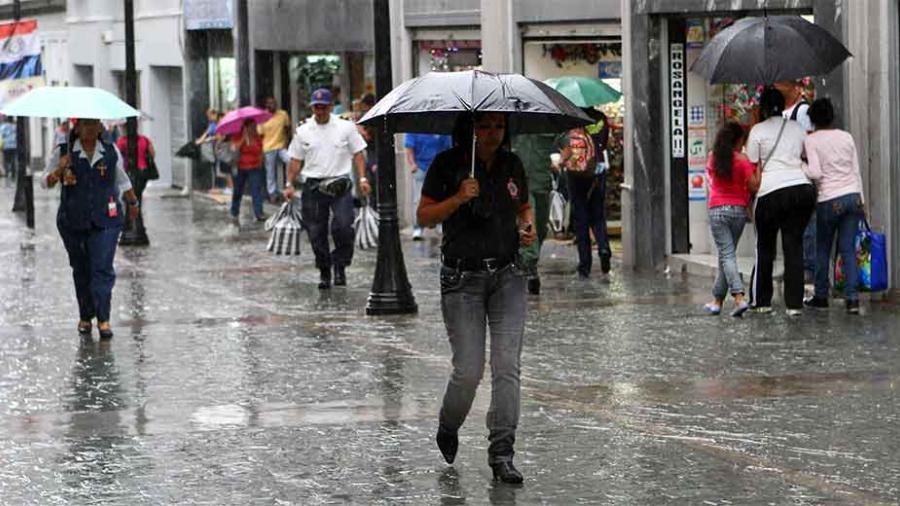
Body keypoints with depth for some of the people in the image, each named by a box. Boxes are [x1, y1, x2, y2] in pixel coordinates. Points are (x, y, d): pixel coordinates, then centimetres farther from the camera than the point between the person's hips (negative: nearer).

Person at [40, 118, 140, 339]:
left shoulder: (111, 152, 6)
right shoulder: (63, 153, 1)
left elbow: (122, 180, 22)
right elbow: (45, 183, 1)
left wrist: (132, 202, 34)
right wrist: (59, 170, -19)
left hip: (105, 220, 0)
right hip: (73, 222, 0)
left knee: (103, 268, -10)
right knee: (81, 270, 8)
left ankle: (103, 319, -11)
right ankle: (85, 317, 20)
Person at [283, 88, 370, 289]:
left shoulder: (346, 127, 4)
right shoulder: (303, 131, 8)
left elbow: (358, 154, 7)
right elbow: (296, 160, 13)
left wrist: (362, 178, -3)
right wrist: (289, 184, 5)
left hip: (340, 185, -2)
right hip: (314, 187, 2)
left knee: (343, 227, -18)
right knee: (316, 233, 3)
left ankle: (340, 266, 0)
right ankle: (324, 273, 16)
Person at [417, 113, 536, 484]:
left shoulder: (512, 165, 8)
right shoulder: (447, 165, -4)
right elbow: (423, 216, -4)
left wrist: (528, 227, 2)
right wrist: (458, 199, -20)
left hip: (507, 276, 3)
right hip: (462, 279, -3)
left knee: (507, 366, -7)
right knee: (468, 370, -6)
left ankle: (502, 453, -3)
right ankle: (447, 430, 24)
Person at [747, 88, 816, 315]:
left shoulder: (758, 130, 2)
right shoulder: (797, 128, 14)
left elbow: (754, 167, 0)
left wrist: (753, 192, 8)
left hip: (771, 192, -3)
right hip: (802, 188, 3)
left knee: (765, 247, 10)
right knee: (794, 245, 4)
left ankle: (761, 300, 14)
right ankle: (794, 303, -1)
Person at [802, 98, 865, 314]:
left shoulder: (811, 140, -5)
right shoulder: (846, 137, 8)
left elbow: (815, 173, -14)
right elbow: (856, 171, 11)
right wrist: (860, 199, 16)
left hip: (829, 200, -3)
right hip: (852, 196, 3)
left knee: (823, 249, 12)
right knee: (848, 249, 3)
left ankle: (821, 296, 19)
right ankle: (852, 298, -6)